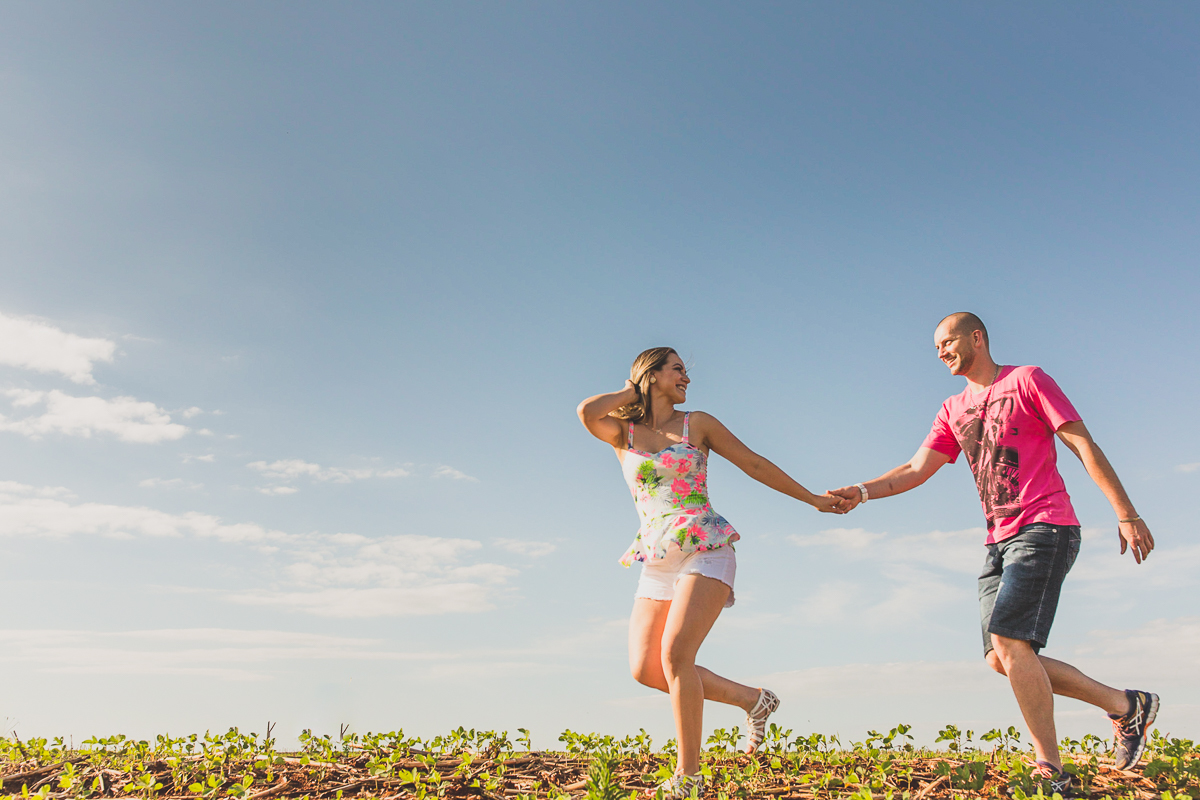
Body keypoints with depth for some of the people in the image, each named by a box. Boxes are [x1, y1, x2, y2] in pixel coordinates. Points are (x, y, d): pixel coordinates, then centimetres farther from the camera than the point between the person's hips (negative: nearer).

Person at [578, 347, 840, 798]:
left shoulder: (697, 424, 9)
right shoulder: (622, 432, 9)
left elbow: (754, 464, 16)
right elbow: (586, 412, -13)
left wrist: (811, 498, 18)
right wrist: (634, 392, 4)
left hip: (706, 551, -3)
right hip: (657, 563, 3)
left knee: (675, 652, -21)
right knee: (645, 670, -2)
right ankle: (752, 700, 16)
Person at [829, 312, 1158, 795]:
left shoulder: (1027, 380, 1)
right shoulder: (953, 411, 18)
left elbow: (1084, 445, -3)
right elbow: (917, 470, 9)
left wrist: (1126, 514, -8)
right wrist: (862, 492, -7)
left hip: (1043, 529, -7)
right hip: (1000, 541, 7)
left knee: (1008, 640, -21)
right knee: (1001, 659, 1)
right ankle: (1127, 706, 17)